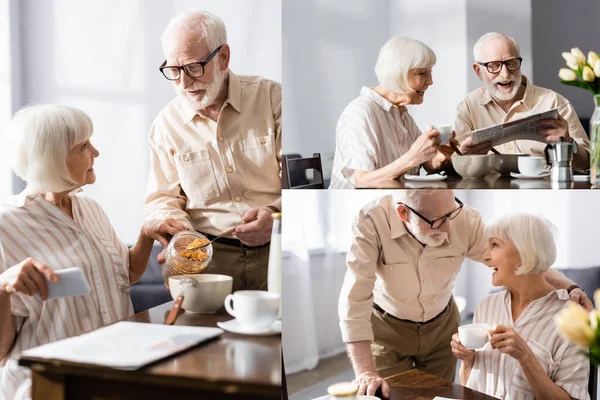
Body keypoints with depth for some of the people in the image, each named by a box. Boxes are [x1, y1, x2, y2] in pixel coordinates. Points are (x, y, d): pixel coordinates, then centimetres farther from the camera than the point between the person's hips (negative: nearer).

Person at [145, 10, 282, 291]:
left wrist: (278, 214, -20)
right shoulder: (167, 124, 9)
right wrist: (180, 232, -11)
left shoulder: (271, 97, 3)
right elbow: (162, 199, 12)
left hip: (277, 248, -2)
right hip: (207, 254, 2)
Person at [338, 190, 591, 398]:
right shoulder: (372, 223, -33)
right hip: (387, 328, -3)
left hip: (442, 324, 3)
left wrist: (569, 288, -23)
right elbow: (355, 299, -35)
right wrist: (366, 373, -40)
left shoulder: (465, 220, -23)